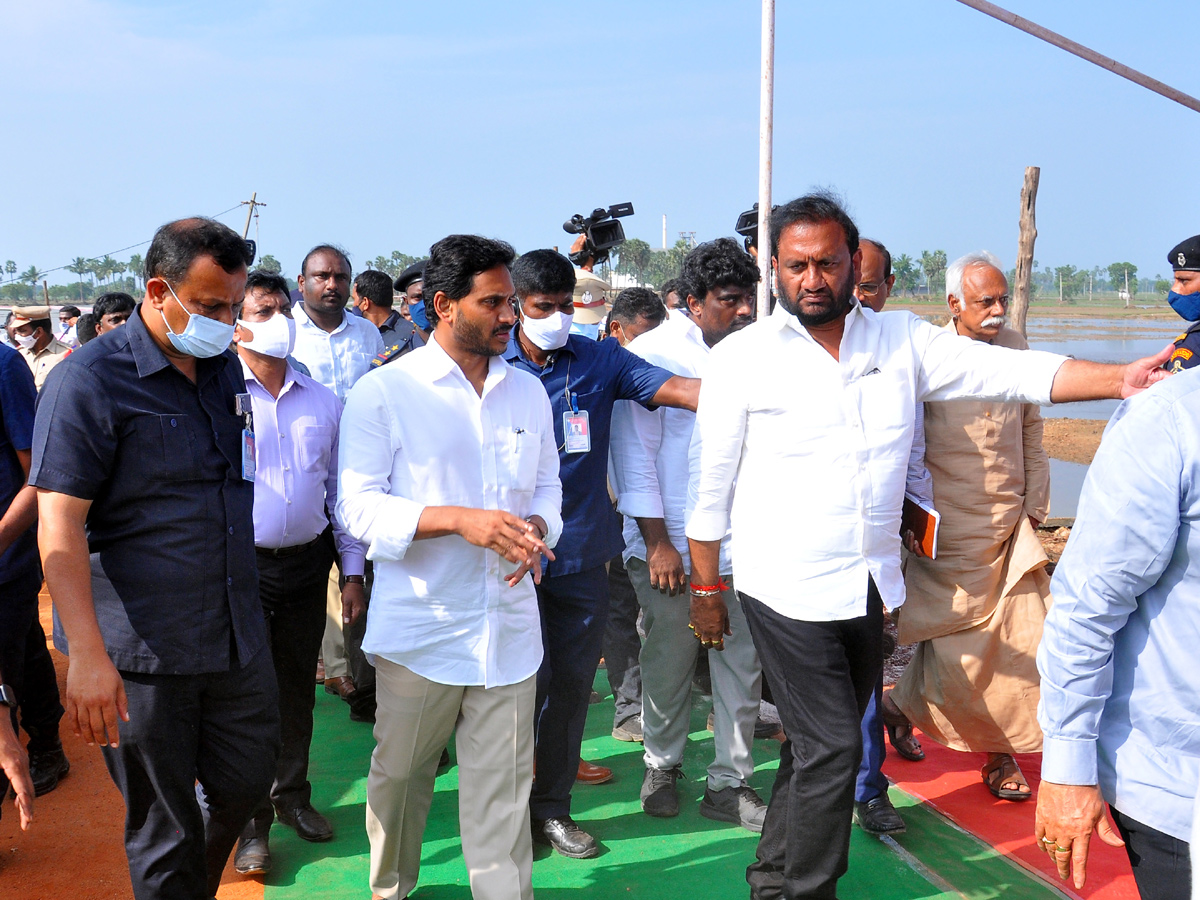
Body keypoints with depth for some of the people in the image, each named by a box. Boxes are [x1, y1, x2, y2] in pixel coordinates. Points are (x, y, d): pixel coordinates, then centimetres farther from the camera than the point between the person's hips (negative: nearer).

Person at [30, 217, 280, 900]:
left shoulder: (227, 367, 8)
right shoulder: (89, 381, -13)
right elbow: (59, 526, -18)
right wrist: (87, 654, -24)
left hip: (237, 633, 7)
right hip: (143, 652, -6)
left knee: (248, 780, 18)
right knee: (165, 827, 8)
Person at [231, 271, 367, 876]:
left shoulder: (323, 402, 6)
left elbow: (341, 489, 11)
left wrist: (352, 570, 10)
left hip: (307, 561, 4)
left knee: (297, 687, 16)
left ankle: (292, 793, 34)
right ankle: (250, 819, 19)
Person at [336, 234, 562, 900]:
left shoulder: (528, 392, 11)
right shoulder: (383, 393, -4)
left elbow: (547, 486, 17)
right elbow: (358, 506, -9)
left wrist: (534, 528, -7)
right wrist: (460, 520, -20)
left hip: (508, 626, 3)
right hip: (419, 627, -3)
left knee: (503, 788, 6)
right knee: (399, 773, 12)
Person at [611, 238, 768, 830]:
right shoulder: (653, 353, -6)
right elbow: (634, 452, -7)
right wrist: (657, 541, -10)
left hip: (741, 543, 4)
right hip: (671, 545, -3)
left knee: (744, 666, 6)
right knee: (668, 666, 9)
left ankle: (729, 783, 20)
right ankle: (662, 766, 32)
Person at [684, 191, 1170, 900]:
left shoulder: (902, 341, 4)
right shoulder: (742, 358, -6)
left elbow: (1010, 370, -4)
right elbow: (711, 487, -1)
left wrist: (1123, 379, -17)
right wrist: (705, 590, 1)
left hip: (871, 586, 4)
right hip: (789, 591, -4)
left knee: (821, 744, 16)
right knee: (832, 747, -6)